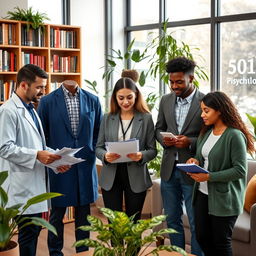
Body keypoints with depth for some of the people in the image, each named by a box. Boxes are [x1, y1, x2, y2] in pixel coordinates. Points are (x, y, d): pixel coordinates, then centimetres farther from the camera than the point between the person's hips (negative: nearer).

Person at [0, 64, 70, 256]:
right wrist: (37, 155, -22)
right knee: (29, 231, -2)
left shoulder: (30, 109, 16)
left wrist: (53, 160, 7)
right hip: (22, 183, -9)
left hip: (35, 180, 9)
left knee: (35, 229, 14)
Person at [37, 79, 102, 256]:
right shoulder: (48, 101, -2)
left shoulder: (93, 100, 4)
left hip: (85, 167, 2)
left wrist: (92, 154, 3)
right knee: (57, 213, 8)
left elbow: (99, 131, 12)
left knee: (83, 213, 11)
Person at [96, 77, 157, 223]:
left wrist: (141, 156, -21)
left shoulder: (146, 118, 0)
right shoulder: (108, 118, 6)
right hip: (111, 176, 1)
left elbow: (153, 150, 0)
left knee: (134, 222, 9)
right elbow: (98, 147, 7)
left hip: (136, 177, -1)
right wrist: (105, 156, -15)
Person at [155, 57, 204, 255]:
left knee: (196, 223, 5)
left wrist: (190, 142, -21)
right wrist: (163, 139, -7)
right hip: (169, 169, 5)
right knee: (172, 219, 16)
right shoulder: (166, 100, 7)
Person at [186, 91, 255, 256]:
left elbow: (240, 170, -19)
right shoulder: (206, 132, 8)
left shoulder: (235, 136, -16)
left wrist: (209, 177, -21)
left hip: (223, 197, -7)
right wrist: (196, 162, -4)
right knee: (202, 237, 12)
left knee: (221, 242, 5)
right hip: (203, 193, 7)